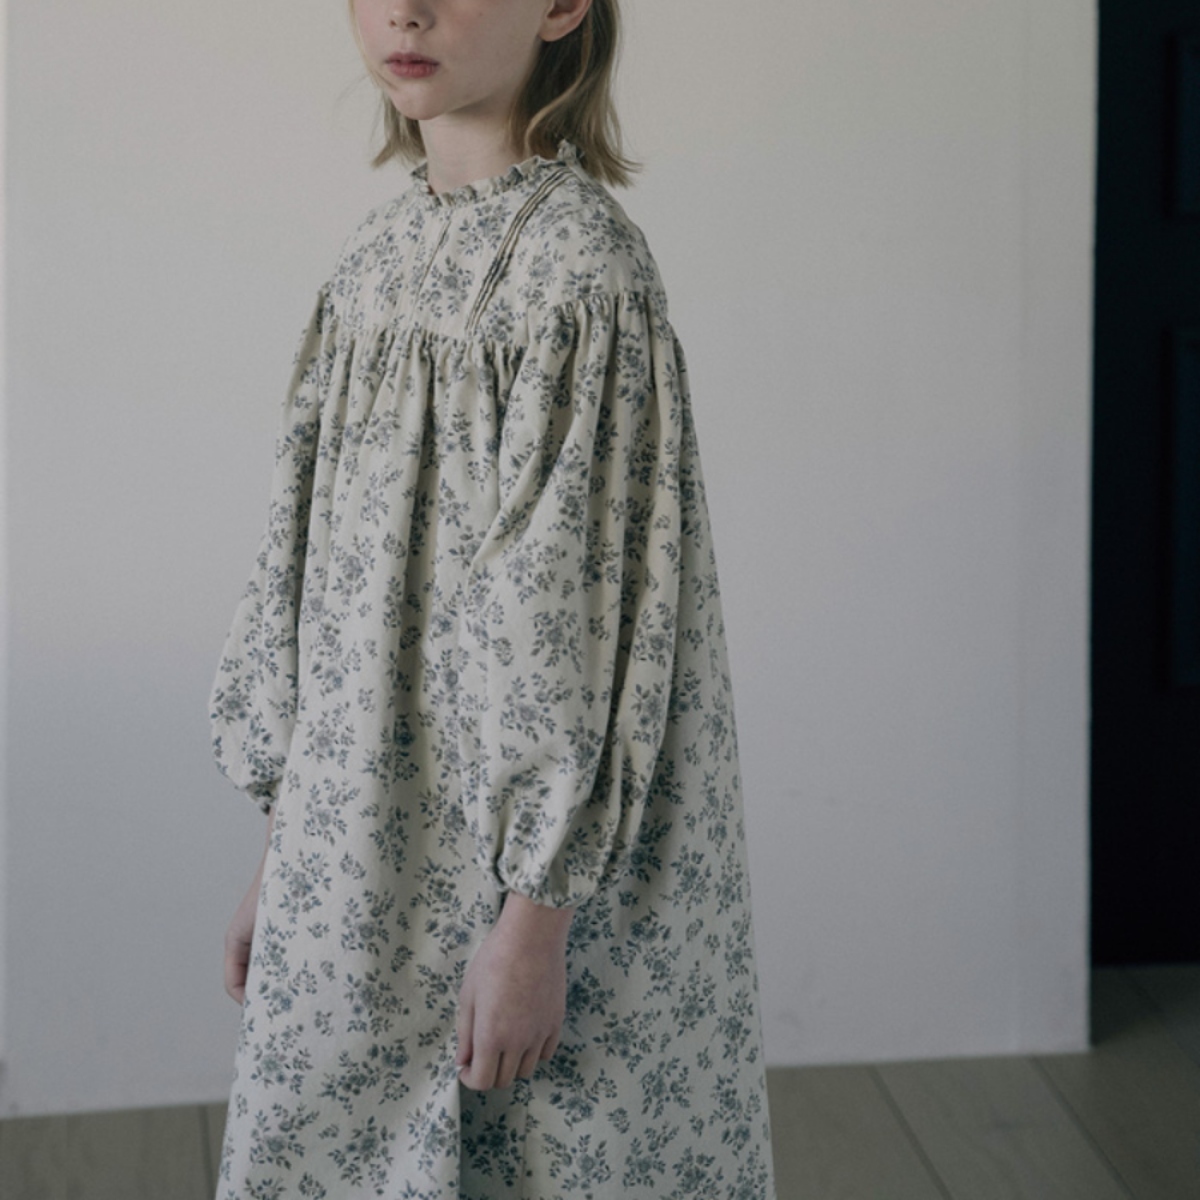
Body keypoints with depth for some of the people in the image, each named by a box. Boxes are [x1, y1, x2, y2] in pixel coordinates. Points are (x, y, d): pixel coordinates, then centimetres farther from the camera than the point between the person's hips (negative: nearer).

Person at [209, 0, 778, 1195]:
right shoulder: (376, 258, 7)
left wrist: (535, 919, -18)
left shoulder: (579, 261, -14)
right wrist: (276, 858, 13)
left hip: (527, 862, -7)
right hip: (355, 866, 7)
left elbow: (579, 607, -17)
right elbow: (310, 578, 12)